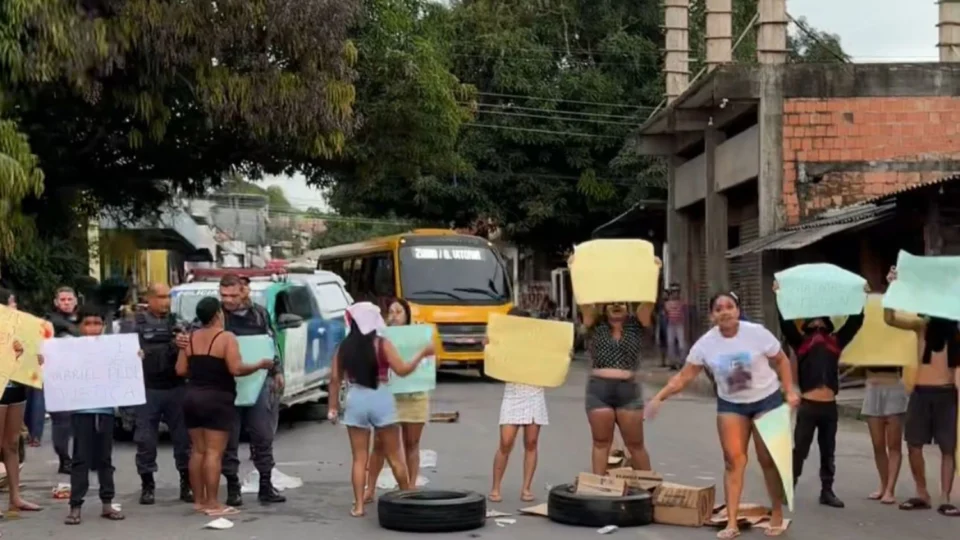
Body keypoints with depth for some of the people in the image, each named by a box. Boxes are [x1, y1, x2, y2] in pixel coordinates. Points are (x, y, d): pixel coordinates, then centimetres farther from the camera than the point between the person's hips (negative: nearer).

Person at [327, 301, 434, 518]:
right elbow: (402, 370, -9)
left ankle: (358, 505, 3)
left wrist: (333, 407, 10)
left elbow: (335, 379, 3)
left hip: (355, 400, 2)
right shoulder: (381, 344, -7)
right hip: (380, 400, -2)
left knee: (359, 458, 7)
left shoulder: (344, 346, 2)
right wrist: (422, 354, 2)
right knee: (394, 456, 10)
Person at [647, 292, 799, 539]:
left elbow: (782, 361, -5)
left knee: (768, 458, 0)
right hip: (730, 404, 2)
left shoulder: (757, 333, -18)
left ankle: (777, 515, 16)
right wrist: (659, 398, -19)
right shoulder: (706, 343, -12)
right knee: (733, 459, -4)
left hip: (766, 400, -2)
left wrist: (790, 392, -16)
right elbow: (684, 376, -8)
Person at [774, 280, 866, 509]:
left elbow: (855, 322, 8)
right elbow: (786, 323, -8)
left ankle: (827, 491, 18)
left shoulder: (835, 342, 10)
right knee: (799, 450, 0)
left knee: (828, 452, 11)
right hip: (808, 405, -3)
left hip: (829, 406, 3)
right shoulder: (800, 342, 3)